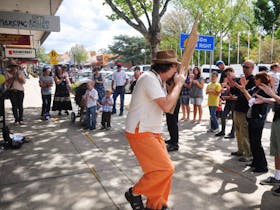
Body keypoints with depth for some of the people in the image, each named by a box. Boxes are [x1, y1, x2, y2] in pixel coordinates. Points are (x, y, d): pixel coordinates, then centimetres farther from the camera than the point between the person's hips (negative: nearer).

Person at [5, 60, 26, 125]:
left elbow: (24, 81, 3)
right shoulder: (8, 73, 6)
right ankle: (16, 119, 3)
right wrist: (12, 78, -11)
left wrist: (18, 77, -10)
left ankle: (21, 119, 9)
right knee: (14, 105, -2)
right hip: (12, 91, 0)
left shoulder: (20, 72, 8)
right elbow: (7, 82, -1)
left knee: (20, 105, 0)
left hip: (20, 90, 0)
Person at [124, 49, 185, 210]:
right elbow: (166, 106, -26)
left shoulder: (159, 81, 13)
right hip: (140, 133, -10)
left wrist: (178, 84, 7)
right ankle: (135, 193, 8)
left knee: (165, 168, 10)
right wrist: (178, 84, -12)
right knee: (165, 168, -11)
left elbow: (170, 108, 15)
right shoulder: (149, 78, -18)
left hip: (152, 132, 10)